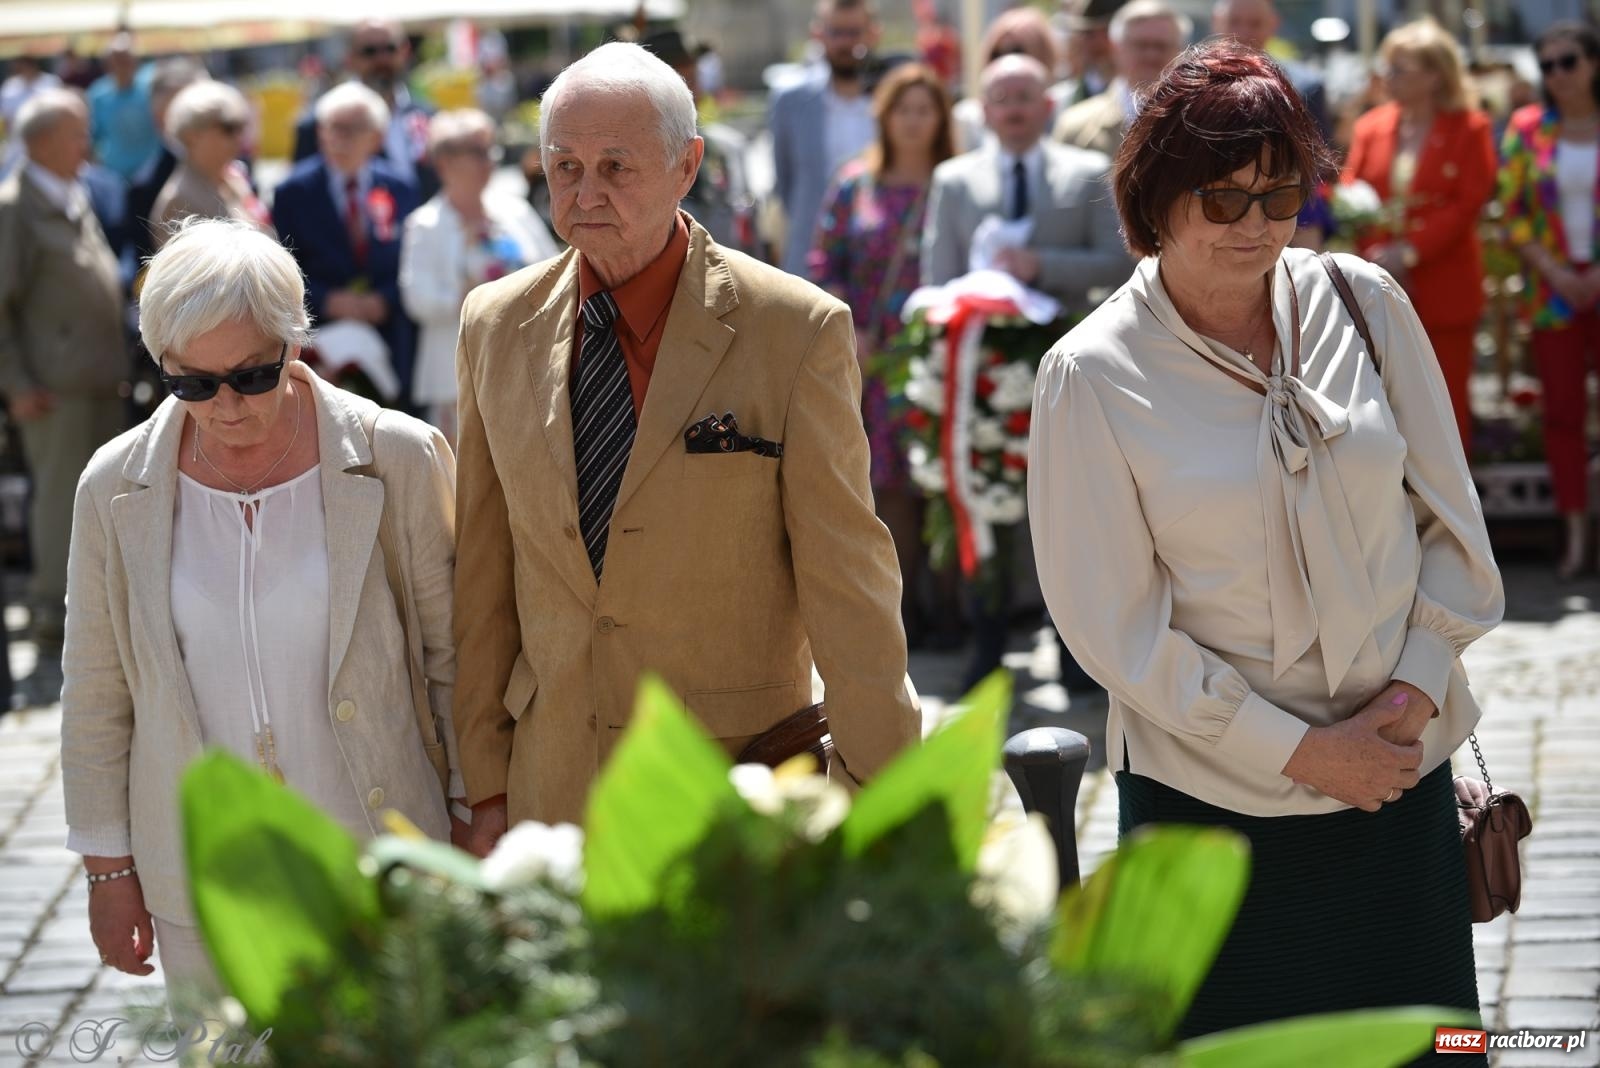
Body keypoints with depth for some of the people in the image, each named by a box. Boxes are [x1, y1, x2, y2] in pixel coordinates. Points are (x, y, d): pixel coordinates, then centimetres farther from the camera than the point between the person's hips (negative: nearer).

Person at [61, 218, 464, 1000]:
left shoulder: (398, 460, -6)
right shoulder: (116, 487, -2)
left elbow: (455, 656, 2)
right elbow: (98, 694, 6)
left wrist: (472, 821, 5)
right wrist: (107, 867, 8)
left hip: (377, 859, -1)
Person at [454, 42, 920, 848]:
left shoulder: (796, 330, -10)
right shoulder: (495, 327, 2)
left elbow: (848, 579, -8)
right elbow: (483, 577, 6)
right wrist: (486, 782, 6)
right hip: (554, 785, 3)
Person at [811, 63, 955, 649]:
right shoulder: (856, 184, 9)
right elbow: (825, 264, 9)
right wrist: (846, 333, -3)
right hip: (875, 356, 1)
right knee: (892, 487, 1)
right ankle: (902, 607, 7)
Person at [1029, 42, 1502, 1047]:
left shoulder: (1364, 304, -2)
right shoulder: (1091, 377, -10)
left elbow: (1449, 520, 6)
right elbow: (1115, 625, -9)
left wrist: (1417, 686, -7)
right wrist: (1295, 751, -12)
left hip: (1397, 773, 3)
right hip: (1212, 793, -3)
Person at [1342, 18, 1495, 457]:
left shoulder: (1469, 129, -4)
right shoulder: (1370, 126, 8)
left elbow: (1468, 205, -10)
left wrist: (1409, 252, -18)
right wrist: (1371, 249, -12)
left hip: (1444, 285, -4)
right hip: (1382, 288, 4)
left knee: (1447, 398, 3)